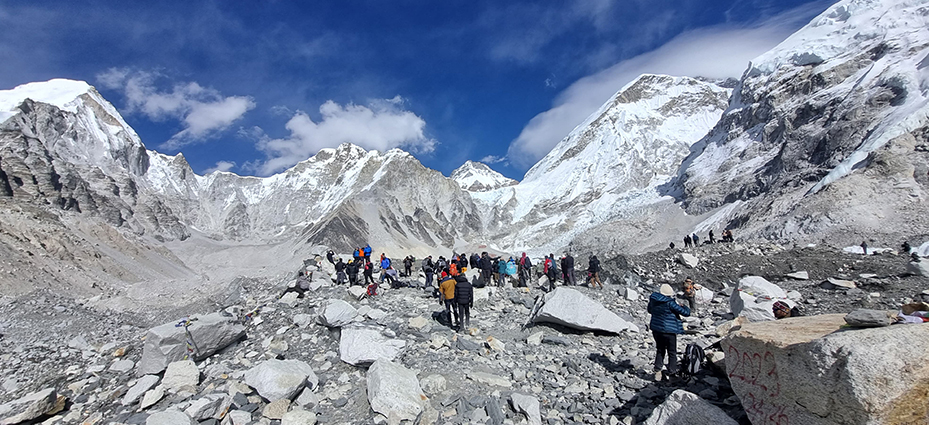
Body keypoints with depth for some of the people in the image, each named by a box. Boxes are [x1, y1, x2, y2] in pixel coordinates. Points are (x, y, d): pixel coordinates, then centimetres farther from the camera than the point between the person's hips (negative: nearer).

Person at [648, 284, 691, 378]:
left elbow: (649, 310, 16)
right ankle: (672, 372, 23)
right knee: (672, 353, 14)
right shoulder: (669, 303, -22)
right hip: (668, 331, -5)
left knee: (660, 350, 20)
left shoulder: (653, 299, -3)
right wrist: (683, 307, 6)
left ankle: (657, 370, 18)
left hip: (656, 329, 6)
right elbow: (686, 312, -14)